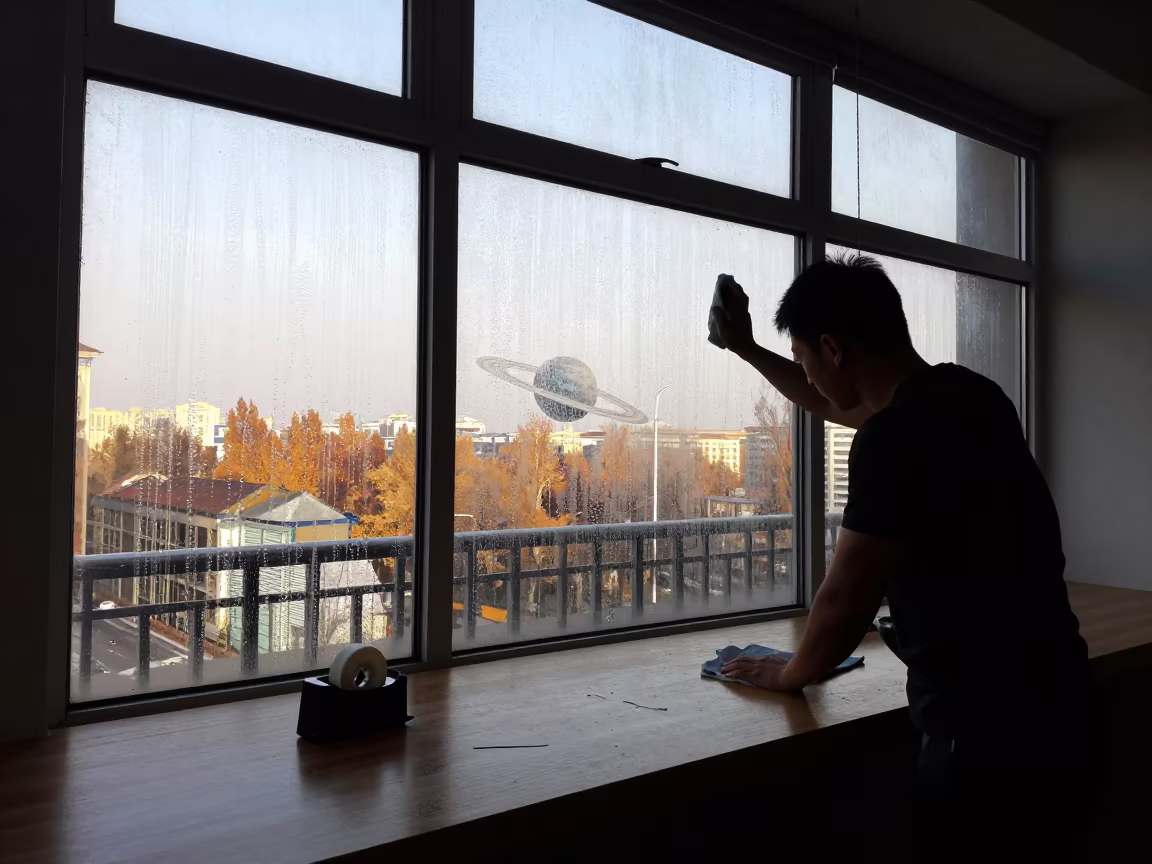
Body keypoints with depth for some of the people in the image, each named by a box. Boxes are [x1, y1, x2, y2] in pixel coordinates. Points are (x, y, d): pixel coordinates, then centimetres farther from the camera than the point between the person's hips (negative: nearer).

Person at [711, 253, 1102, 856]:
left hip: (991, 732, -9)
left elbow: (844, 603, -17)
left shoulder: (898, 433, -23)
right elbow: (834, 406, 25)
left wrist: (789, 674, 3)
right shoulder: (963, 395, 6)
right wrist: (746, 349, 33)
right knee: (1019, 840, 25)